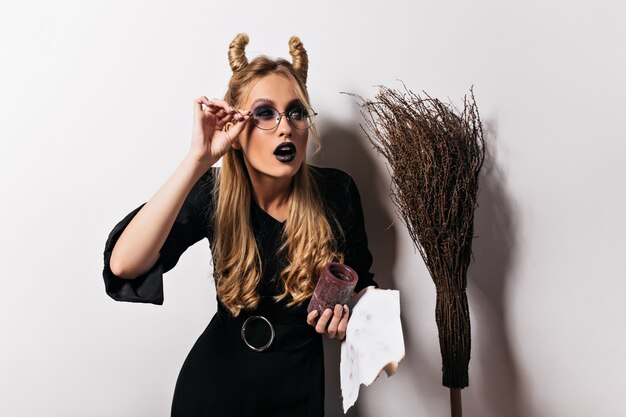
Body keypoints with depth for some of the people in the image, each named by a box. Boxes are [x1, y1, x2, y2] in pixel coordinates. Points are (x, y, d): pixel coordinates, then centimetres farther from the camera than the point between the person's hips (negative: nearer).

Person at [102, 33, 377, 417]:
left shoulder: (337, 192, -15)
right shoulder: (212, 192, -18)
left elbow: (361, 279, 3)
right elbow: (124, 265, -34)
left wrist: (350, 310, -20)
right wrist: (198, 159, -37)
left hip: (298, 386, 1)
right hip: (217, 381, -1)